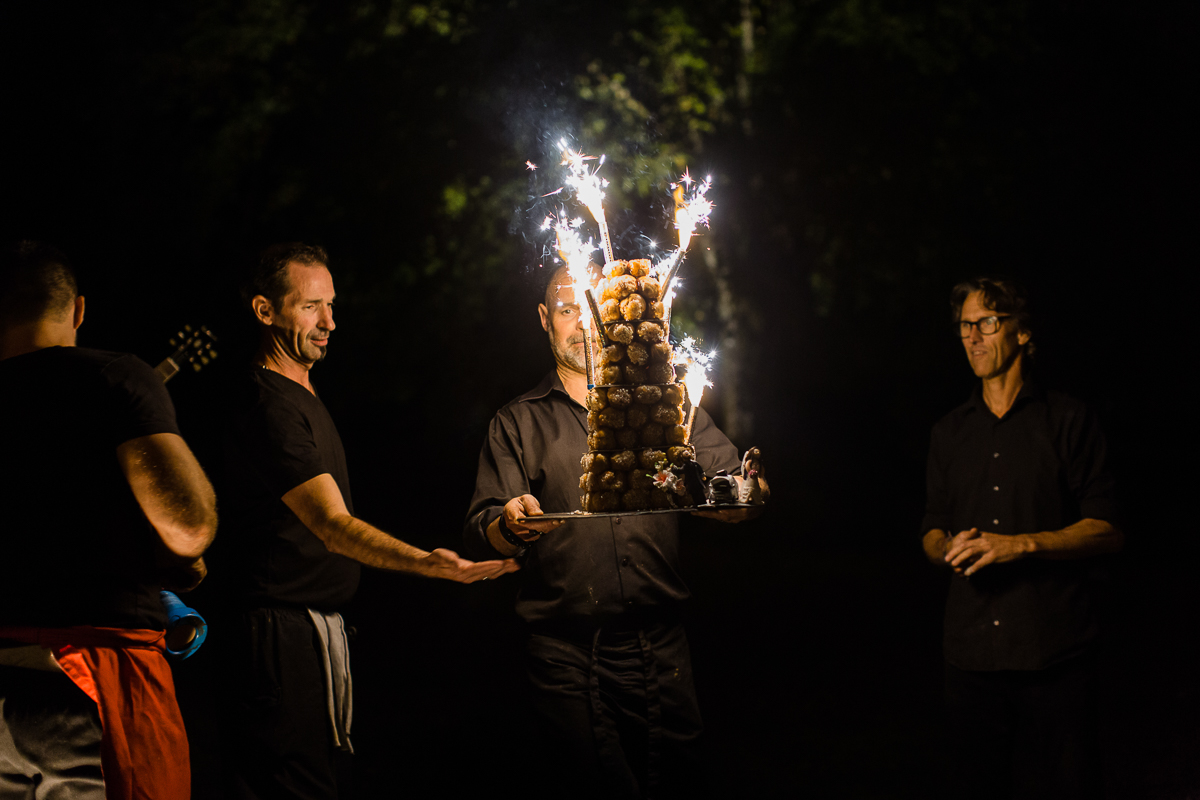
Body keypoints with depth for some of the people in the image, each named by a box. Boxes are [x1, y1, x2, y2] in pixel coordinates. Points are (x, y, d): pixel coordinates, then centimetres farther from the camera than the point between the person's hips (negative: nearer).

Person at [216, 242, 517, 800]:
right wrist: (424, 563, -41)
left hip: (314, 622, 11)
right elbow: (332, 525, -27)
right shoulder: (268, 407, -17)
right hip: (286, 630, -11)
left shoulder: (299, 394, 18)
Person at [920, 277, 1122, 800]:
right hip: (970, 653, 4)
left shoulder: (1067, 421, 2)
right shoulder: (950, 432, 16)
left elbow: (1107, 531, -2)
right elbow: (932, 531, 22)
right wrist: (948, 549, -2)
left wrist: (1021, 545, -15)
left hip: (1054, 655, -4)